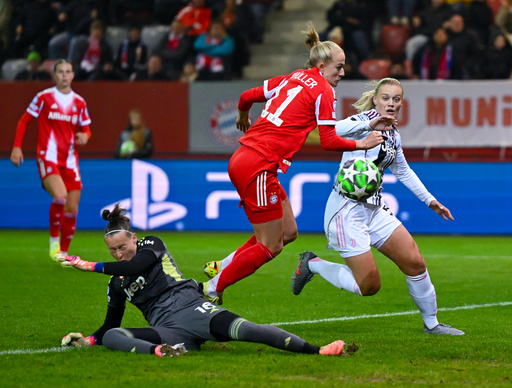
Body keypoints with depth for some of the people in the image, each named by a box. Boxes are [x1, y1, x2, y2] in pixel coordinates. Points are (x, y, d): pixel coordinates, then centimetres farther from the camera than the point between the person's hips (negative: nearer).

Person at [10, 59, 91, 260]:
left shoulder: (79, 103, 9)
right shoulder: (44, 97, -1)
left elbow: (86, 129, 18)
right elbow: (24, 121, 6)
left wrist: (84, 136, -7)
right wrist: (16, 147, -4)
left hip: (69, 159, 4)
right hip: (47, 157, -4)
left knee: (72, 208, 2)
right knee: (60, 196, -28)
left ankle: (63, 252, 17)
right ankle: (54, 239, -7)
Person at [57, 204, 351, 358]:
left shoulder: (151, 245, 9)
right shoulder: (117, 285, 23)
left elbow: (136, 265, -11)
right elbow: (110, 324, 31)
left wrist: (90, 266, -6)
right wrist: (89, 339, 13)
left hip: (190, 307, -4)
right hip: (167, 329, 4)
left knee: (241, 329, -31)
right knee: (111, 337, -24)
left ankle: (317, 350, -41)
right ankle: (161, 351, -57)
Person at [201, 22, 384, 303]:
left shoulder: (291, 79, 16)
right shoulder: (324, 92, -6)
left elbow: (247, 96, 20)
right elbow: (328, 141, -11)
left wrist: (243, 117, 39)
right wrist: (361, 144, 0)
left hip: (243, 158, 9)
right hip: (259, 167, -9)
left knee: (288, 232, 16)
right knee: (270, 246, 1)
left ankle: (219, 268, 20)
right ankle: (210, 290, 7)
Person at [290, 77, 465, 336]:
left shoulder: (393, 134, 13)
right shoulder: (365, 119, -11)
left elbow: (403, 171, 29)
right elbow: (333, 130, -32)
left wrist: (429, 200, 26)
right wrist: (369, 125, -43)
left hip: (374, 208, 8)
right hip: (347, 209, -8)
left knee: (415, 262, -1)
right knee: (369, 286, -10)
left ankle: (431, 323, 15)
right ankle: (312, 265, 11)